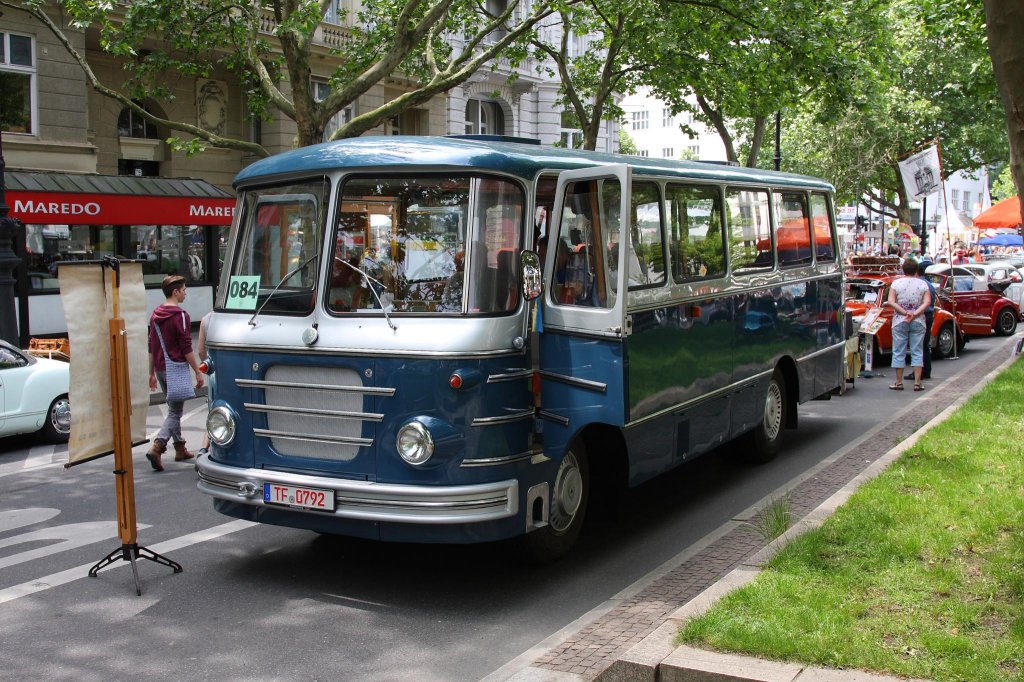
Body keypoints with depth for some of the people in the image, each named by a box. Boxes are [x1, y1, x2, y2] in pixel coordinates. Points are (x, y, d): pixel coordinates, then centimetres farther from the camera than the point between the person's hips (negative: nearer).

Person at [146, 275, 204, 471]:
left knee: (174, 409, 18)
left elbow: (151, 347, 18)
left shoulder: (155, 315, 13)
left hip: (161, 369, 8)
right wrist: (198, 372, -11)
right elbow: (186, 348, -15)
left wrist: (152, 373, 23)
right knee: (175, 412, -6)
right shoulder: (180, 315, -12)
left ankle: (180, 449, 23)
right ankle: (157, 447, -20)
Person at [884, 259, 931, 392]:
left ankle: (899, 382, 7)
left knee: (899, 352, 5)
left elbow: (891, 302, -10)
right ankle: (917, 383, 2)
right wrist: (915, 313, -14)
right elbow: (927, 302, -8)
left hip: (899, 321, -1)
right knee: (917, 352, 5)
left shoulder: (896, 283, -1)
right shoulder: (922, 284, 2)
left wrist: (905, 312, -11)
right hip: (918, 321, 1)